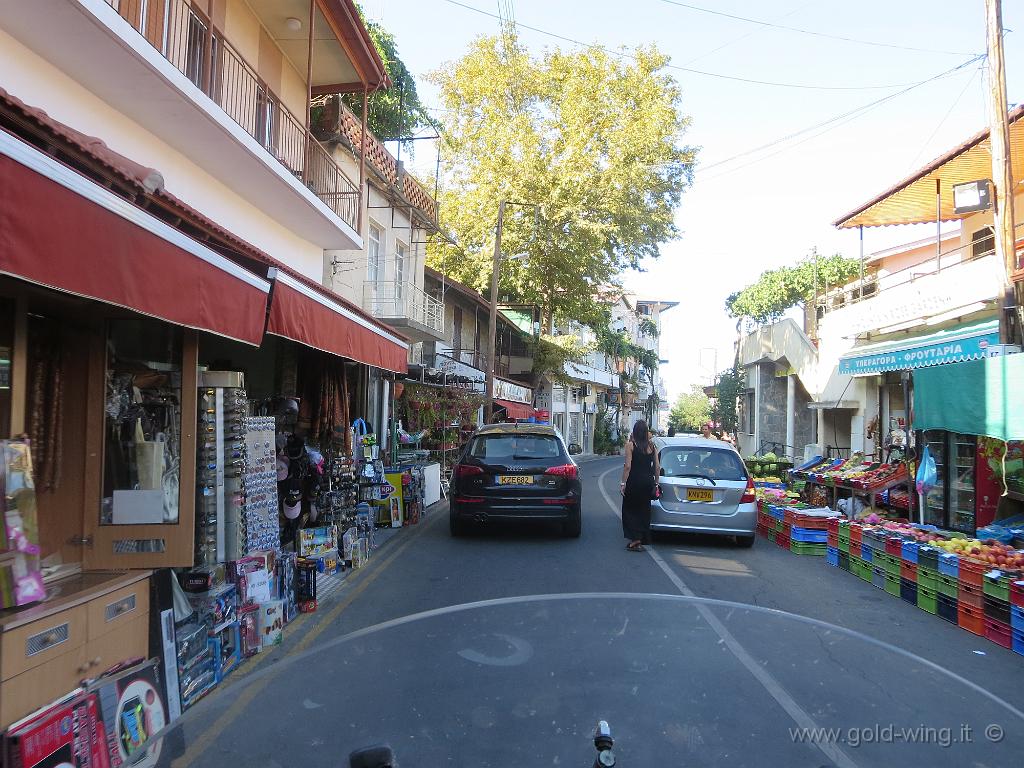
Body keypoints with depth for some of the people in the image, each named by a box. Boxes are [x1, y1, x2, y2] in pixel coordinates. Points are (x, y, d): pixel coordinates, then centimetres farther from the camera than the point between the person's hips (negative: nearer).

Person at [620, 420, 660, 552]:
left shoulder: (630, 445, -9)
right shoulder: (651, 446, 4)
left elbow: (627, 466, -13)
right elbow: (657, 467, 4)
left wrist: (623, 483, -9)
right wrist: (655, 482, 14)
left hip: (633, 482, -5)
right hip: (647, 481, 5)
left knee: (629, 510, 5)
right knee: (644, 510, 13)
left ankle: (635, 538, -4)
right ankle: (643, 539, 17)